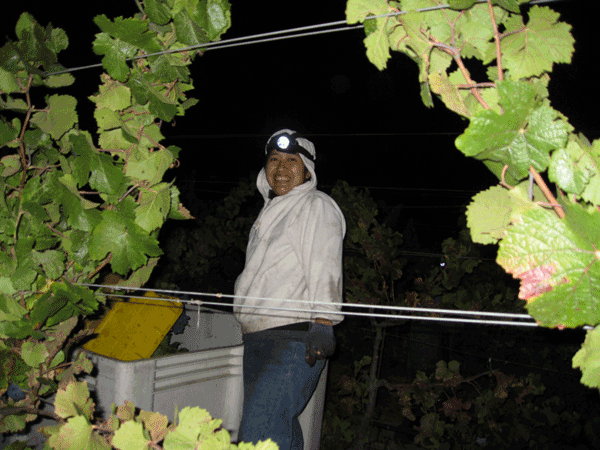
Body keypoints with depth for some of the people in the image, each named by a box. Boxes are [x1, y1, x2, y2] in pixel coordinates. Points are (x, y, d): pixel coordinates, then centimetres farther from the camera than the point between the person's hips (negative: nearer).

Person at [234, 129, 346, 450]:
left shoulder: (317, 206, -1)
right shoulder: (271, 210, 24)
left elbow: (324, 267, -13)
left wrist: (322, 323, -24)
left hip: (295, 338, -9)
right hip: (258, 338, 9)